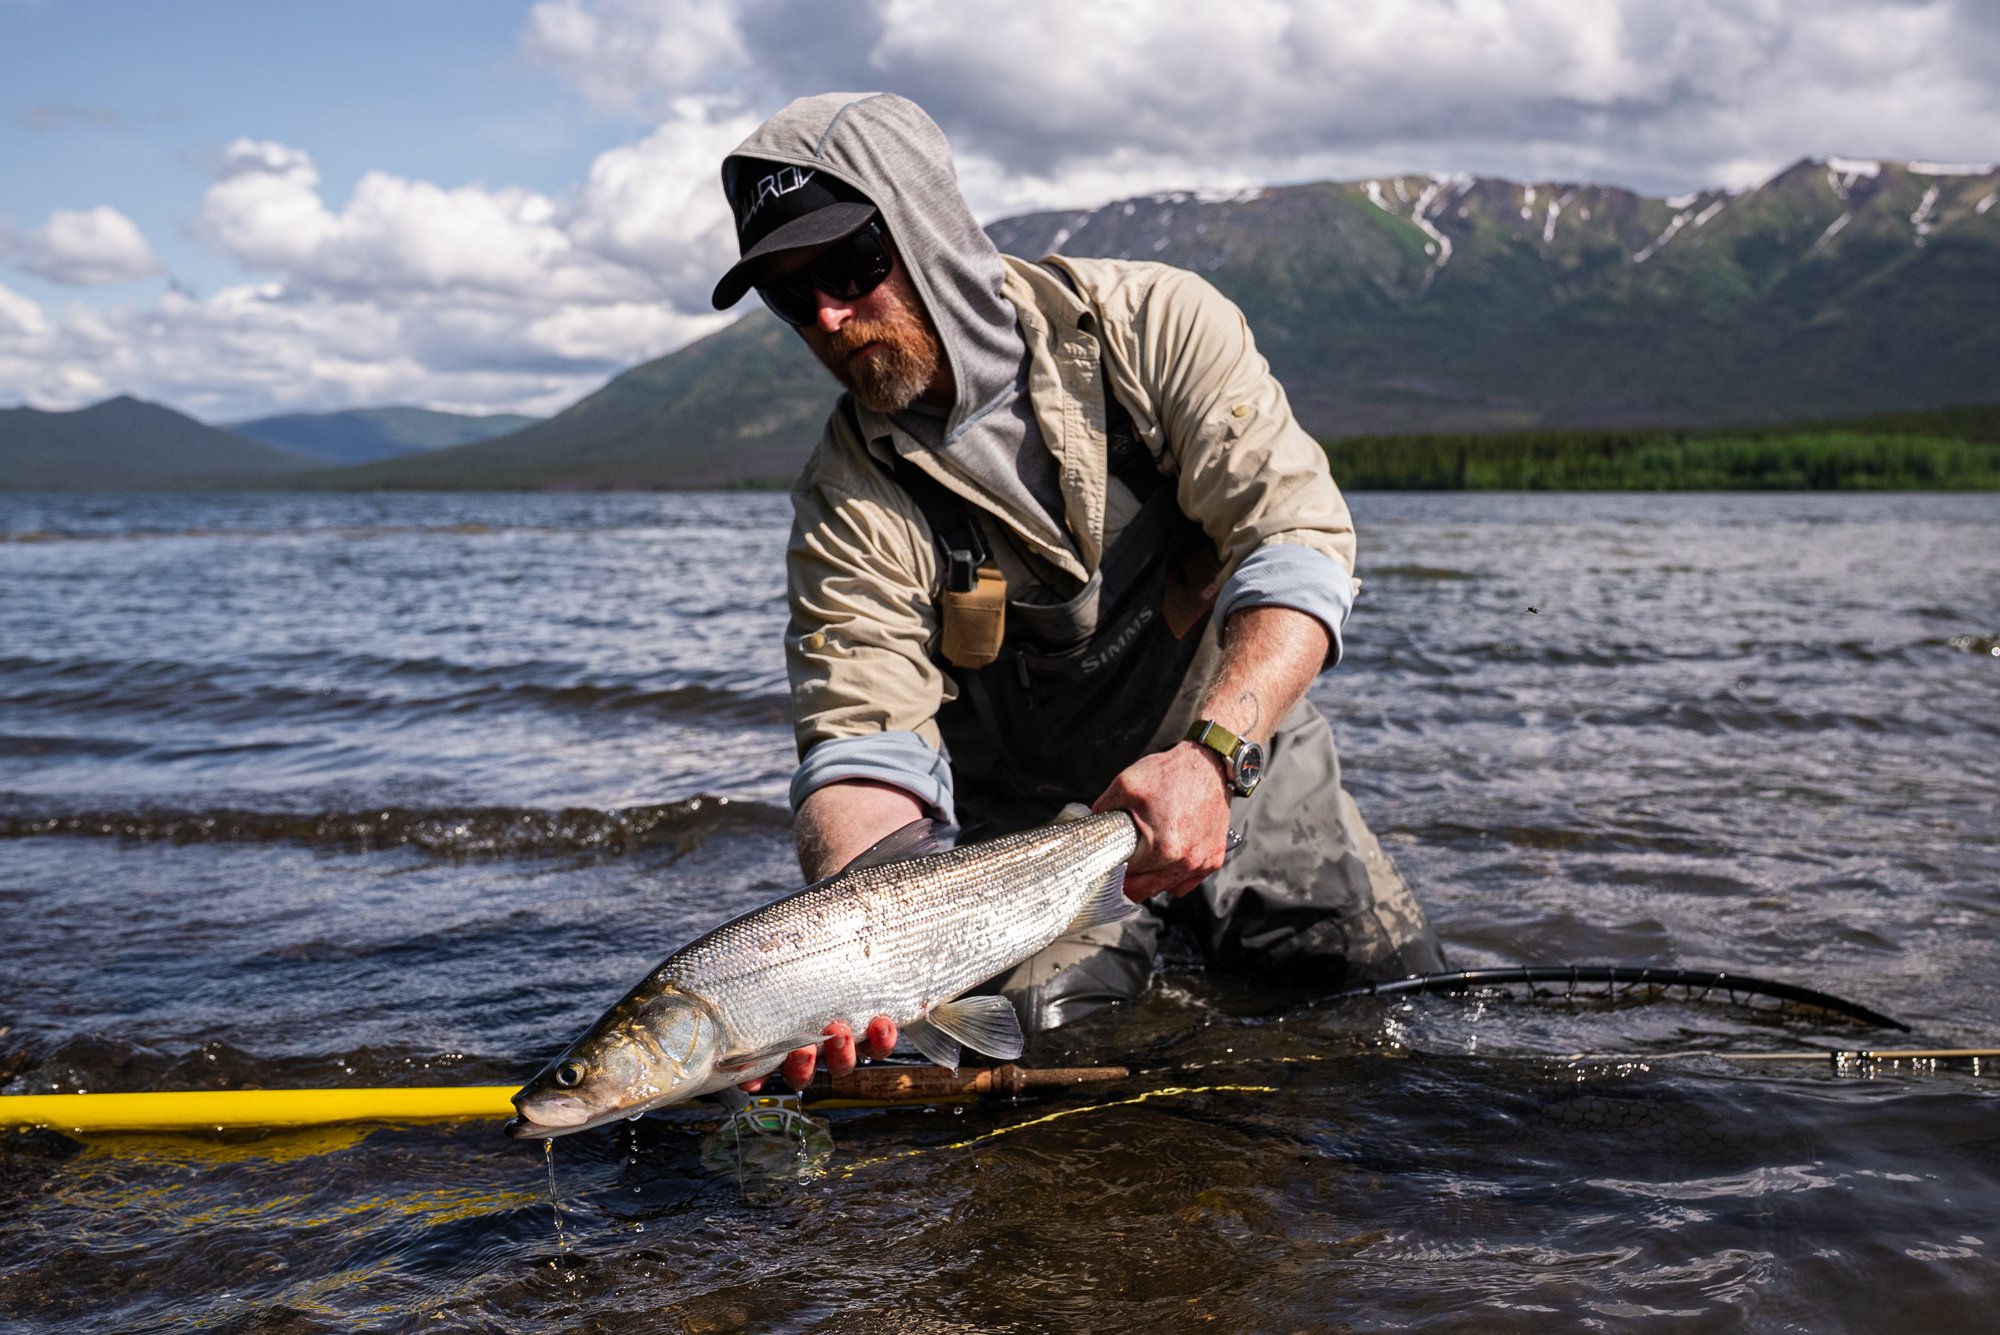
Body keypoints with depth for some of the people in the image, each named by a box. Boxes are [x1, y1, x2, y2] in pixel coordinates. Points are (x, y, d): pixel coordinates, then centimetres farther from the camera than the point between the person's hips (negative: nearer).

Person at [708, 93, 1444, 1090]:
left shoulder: (1149, 324, -15)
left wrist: (1211, 754, -37)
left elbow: (1299, 539, -21)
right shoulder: (848, 502, -12)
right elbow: (866, 740, -20)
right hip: (1034, 830, 0)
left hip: (1248, 767, 0)